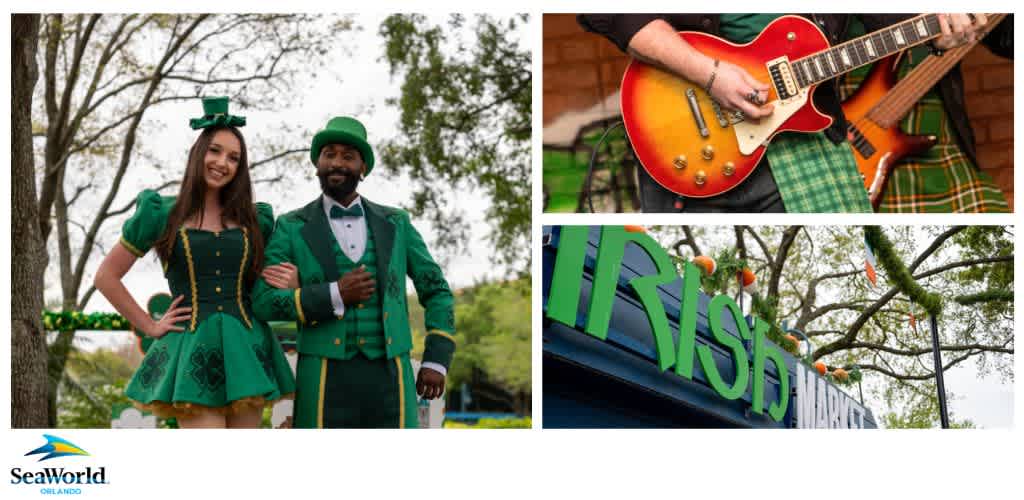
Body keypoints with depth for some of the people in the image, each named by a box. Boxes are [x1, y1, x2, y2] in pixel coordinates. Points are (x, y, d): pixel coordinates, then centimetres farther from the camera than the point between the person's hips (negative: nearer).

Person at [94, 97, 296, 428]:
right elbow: (106, 277, 8)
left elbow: (270, 283, 25)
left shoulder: (255, 220, 11)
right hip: (193, 352, -4)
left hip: (246, 351, 4)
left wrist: (291, 282, 2)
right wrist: (149, 326, 2)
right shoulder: (162, 215, 3)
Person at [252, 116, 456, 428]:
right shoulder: (292, 229, 4)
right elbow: (264, 304, -6)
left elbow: (436, 293, 15)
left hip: (386, 379, 2)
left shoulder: (394, 224, 11)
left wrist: (437, 361, 2)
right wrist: (334, 296, -15)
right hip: (326, 380, -2)